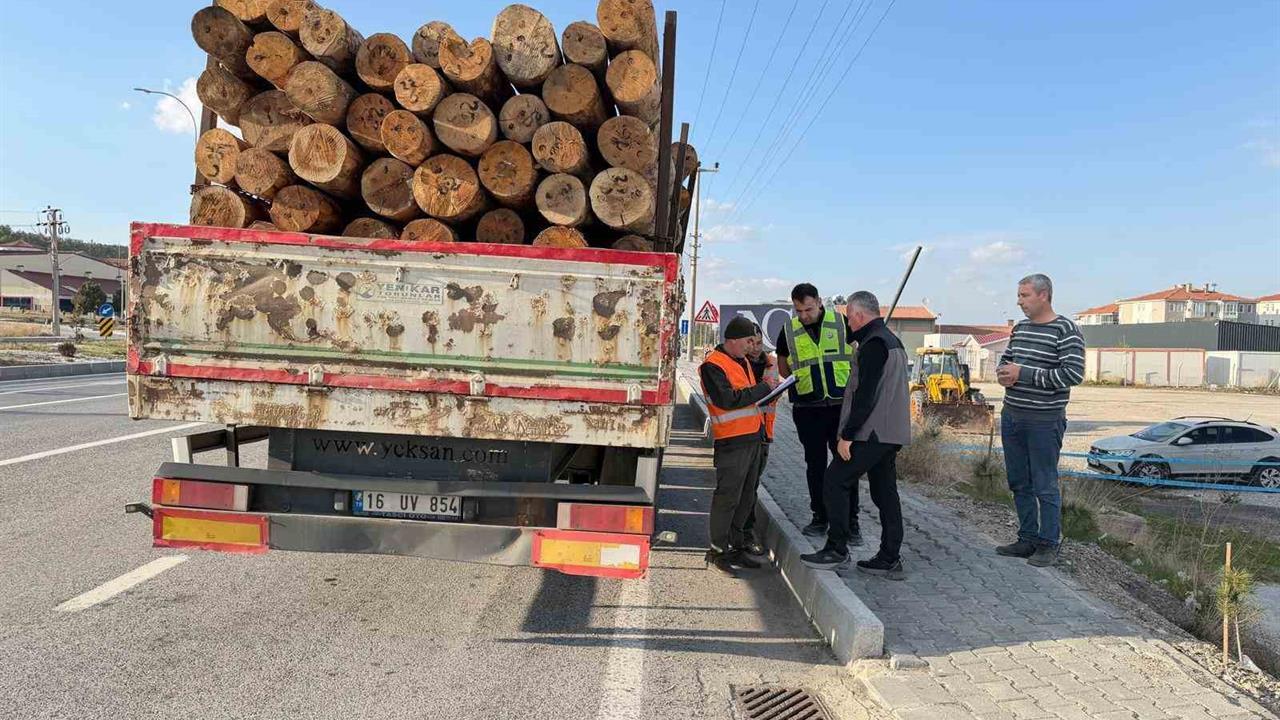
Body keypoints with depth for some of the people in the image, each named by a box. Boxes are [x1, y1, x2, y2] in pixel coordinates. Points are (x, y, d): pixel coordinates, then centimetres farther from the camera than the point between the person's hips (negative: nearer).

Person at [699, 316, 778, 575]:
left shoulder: (742, 361, 18)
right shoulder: (713, 365, -12)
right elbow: (727, 399, -23)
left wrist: (768, 389, 7)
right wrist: (763, 388, -18)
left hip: (752, 437, 9)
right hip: (732, 442, -9)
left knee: (746, 497, 14)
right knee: (727, 497, -5)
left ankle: (734, 547, 25)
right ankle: (717, 551, 5)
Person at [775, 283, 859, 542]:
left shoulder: (841, 323, 0)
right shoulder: (789, 331, 3)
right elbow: (783, 368, 15)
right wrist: (802, 381, 1)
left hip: (841, 406, -1)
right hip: (807, 410, 1)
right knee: (815, 464, 9)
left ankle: (851, 521, 9)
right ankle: (820, 518, 21)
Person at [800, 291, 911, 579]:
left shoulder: (873, 344, -15)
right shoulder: (892, 340, 18)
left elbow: (865, 395, -21)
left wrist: (847, 435, -19)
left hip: (871, 433, -10)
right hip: (892, 433, 10)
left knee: (835, 482, -3)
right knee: (885, 492, 11)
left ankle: (837, 550, 1)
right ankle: (890, 559, 16)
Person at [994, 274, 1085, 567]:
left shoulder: (1066, 331, -10)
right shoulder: (1020, 328, 12)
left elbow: (1073, 374, -18)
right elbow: (1006, 358, 23)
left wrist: (1022, 374, -19)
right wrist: (1003, 374, -1)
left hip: (1044, 421, -7)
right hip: (1011, 416, 7)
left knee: (1045, 486, 2)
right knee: (1019, 483, 14)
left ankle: (1049, 544, 15)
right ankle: (1028, 539, 26)